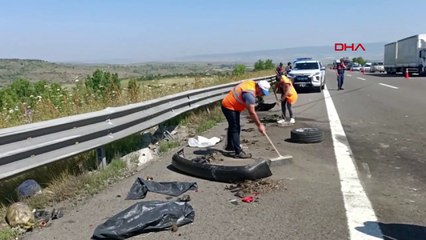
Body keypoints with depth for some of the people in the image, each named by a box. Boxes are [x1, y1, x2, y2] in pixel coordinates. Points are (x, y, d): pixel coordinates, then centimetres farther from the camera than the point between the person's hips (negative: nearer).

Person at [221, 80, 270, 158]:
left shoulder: (252, 83, -4)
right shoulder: (250, 94, -31)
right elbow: (252, 113, -28)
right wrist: (259, 125, -22)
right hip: (229, 107, -11)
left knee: (232, 127, 22)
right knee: (236, 129, -11)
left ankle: (229, 146, 39)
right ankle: (238, 152, -10)